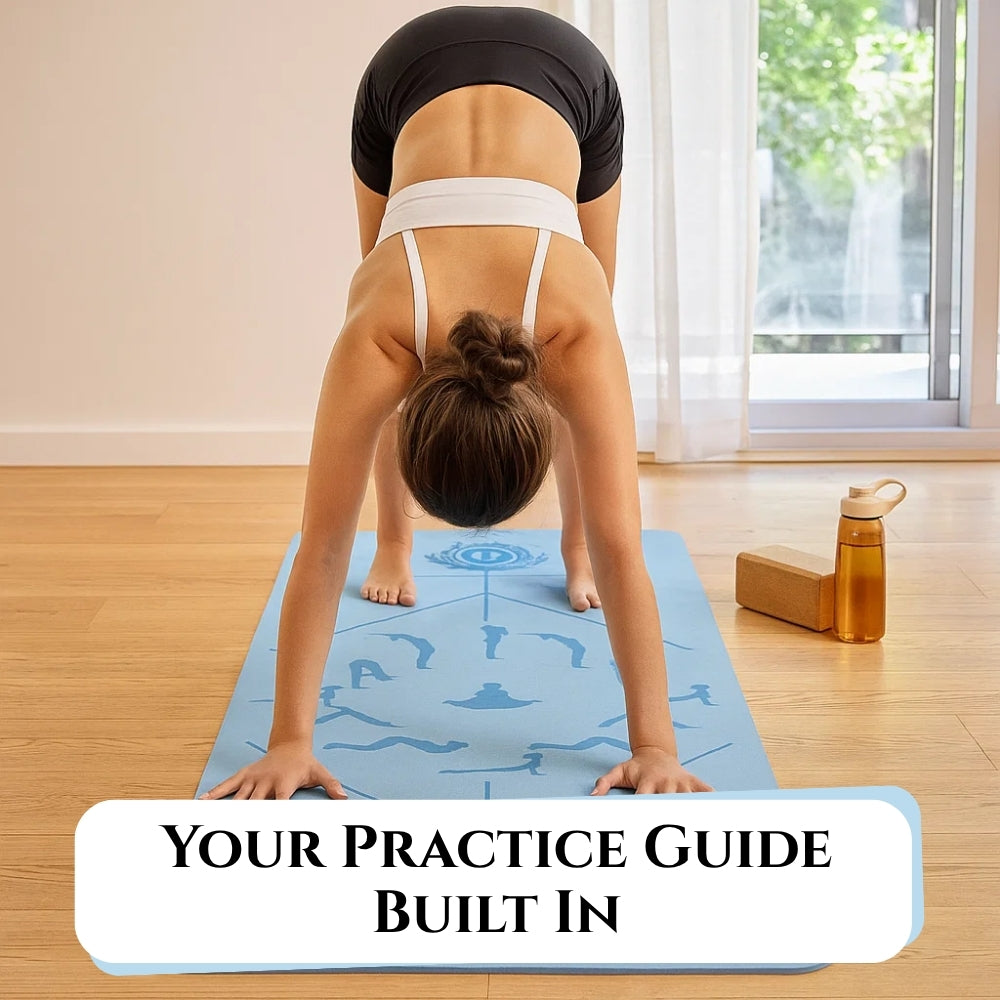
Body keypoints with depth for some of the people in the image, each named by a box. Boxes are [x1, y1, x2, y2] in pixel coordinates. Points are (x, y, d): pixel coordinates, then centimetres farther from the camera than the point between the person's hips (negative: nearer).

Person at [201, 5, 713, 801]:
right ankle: (396, 544, 28)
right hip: (410, 71, 1)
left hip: (568, 75, 0)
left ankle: (573, 546, 25)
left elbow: (623, 550, -39)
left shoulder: (576, 340, -39)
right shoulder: (377, 339, -37)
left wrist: (656, 745, -41)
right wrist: (289, 740, -35)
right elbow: (322, 549, -34)